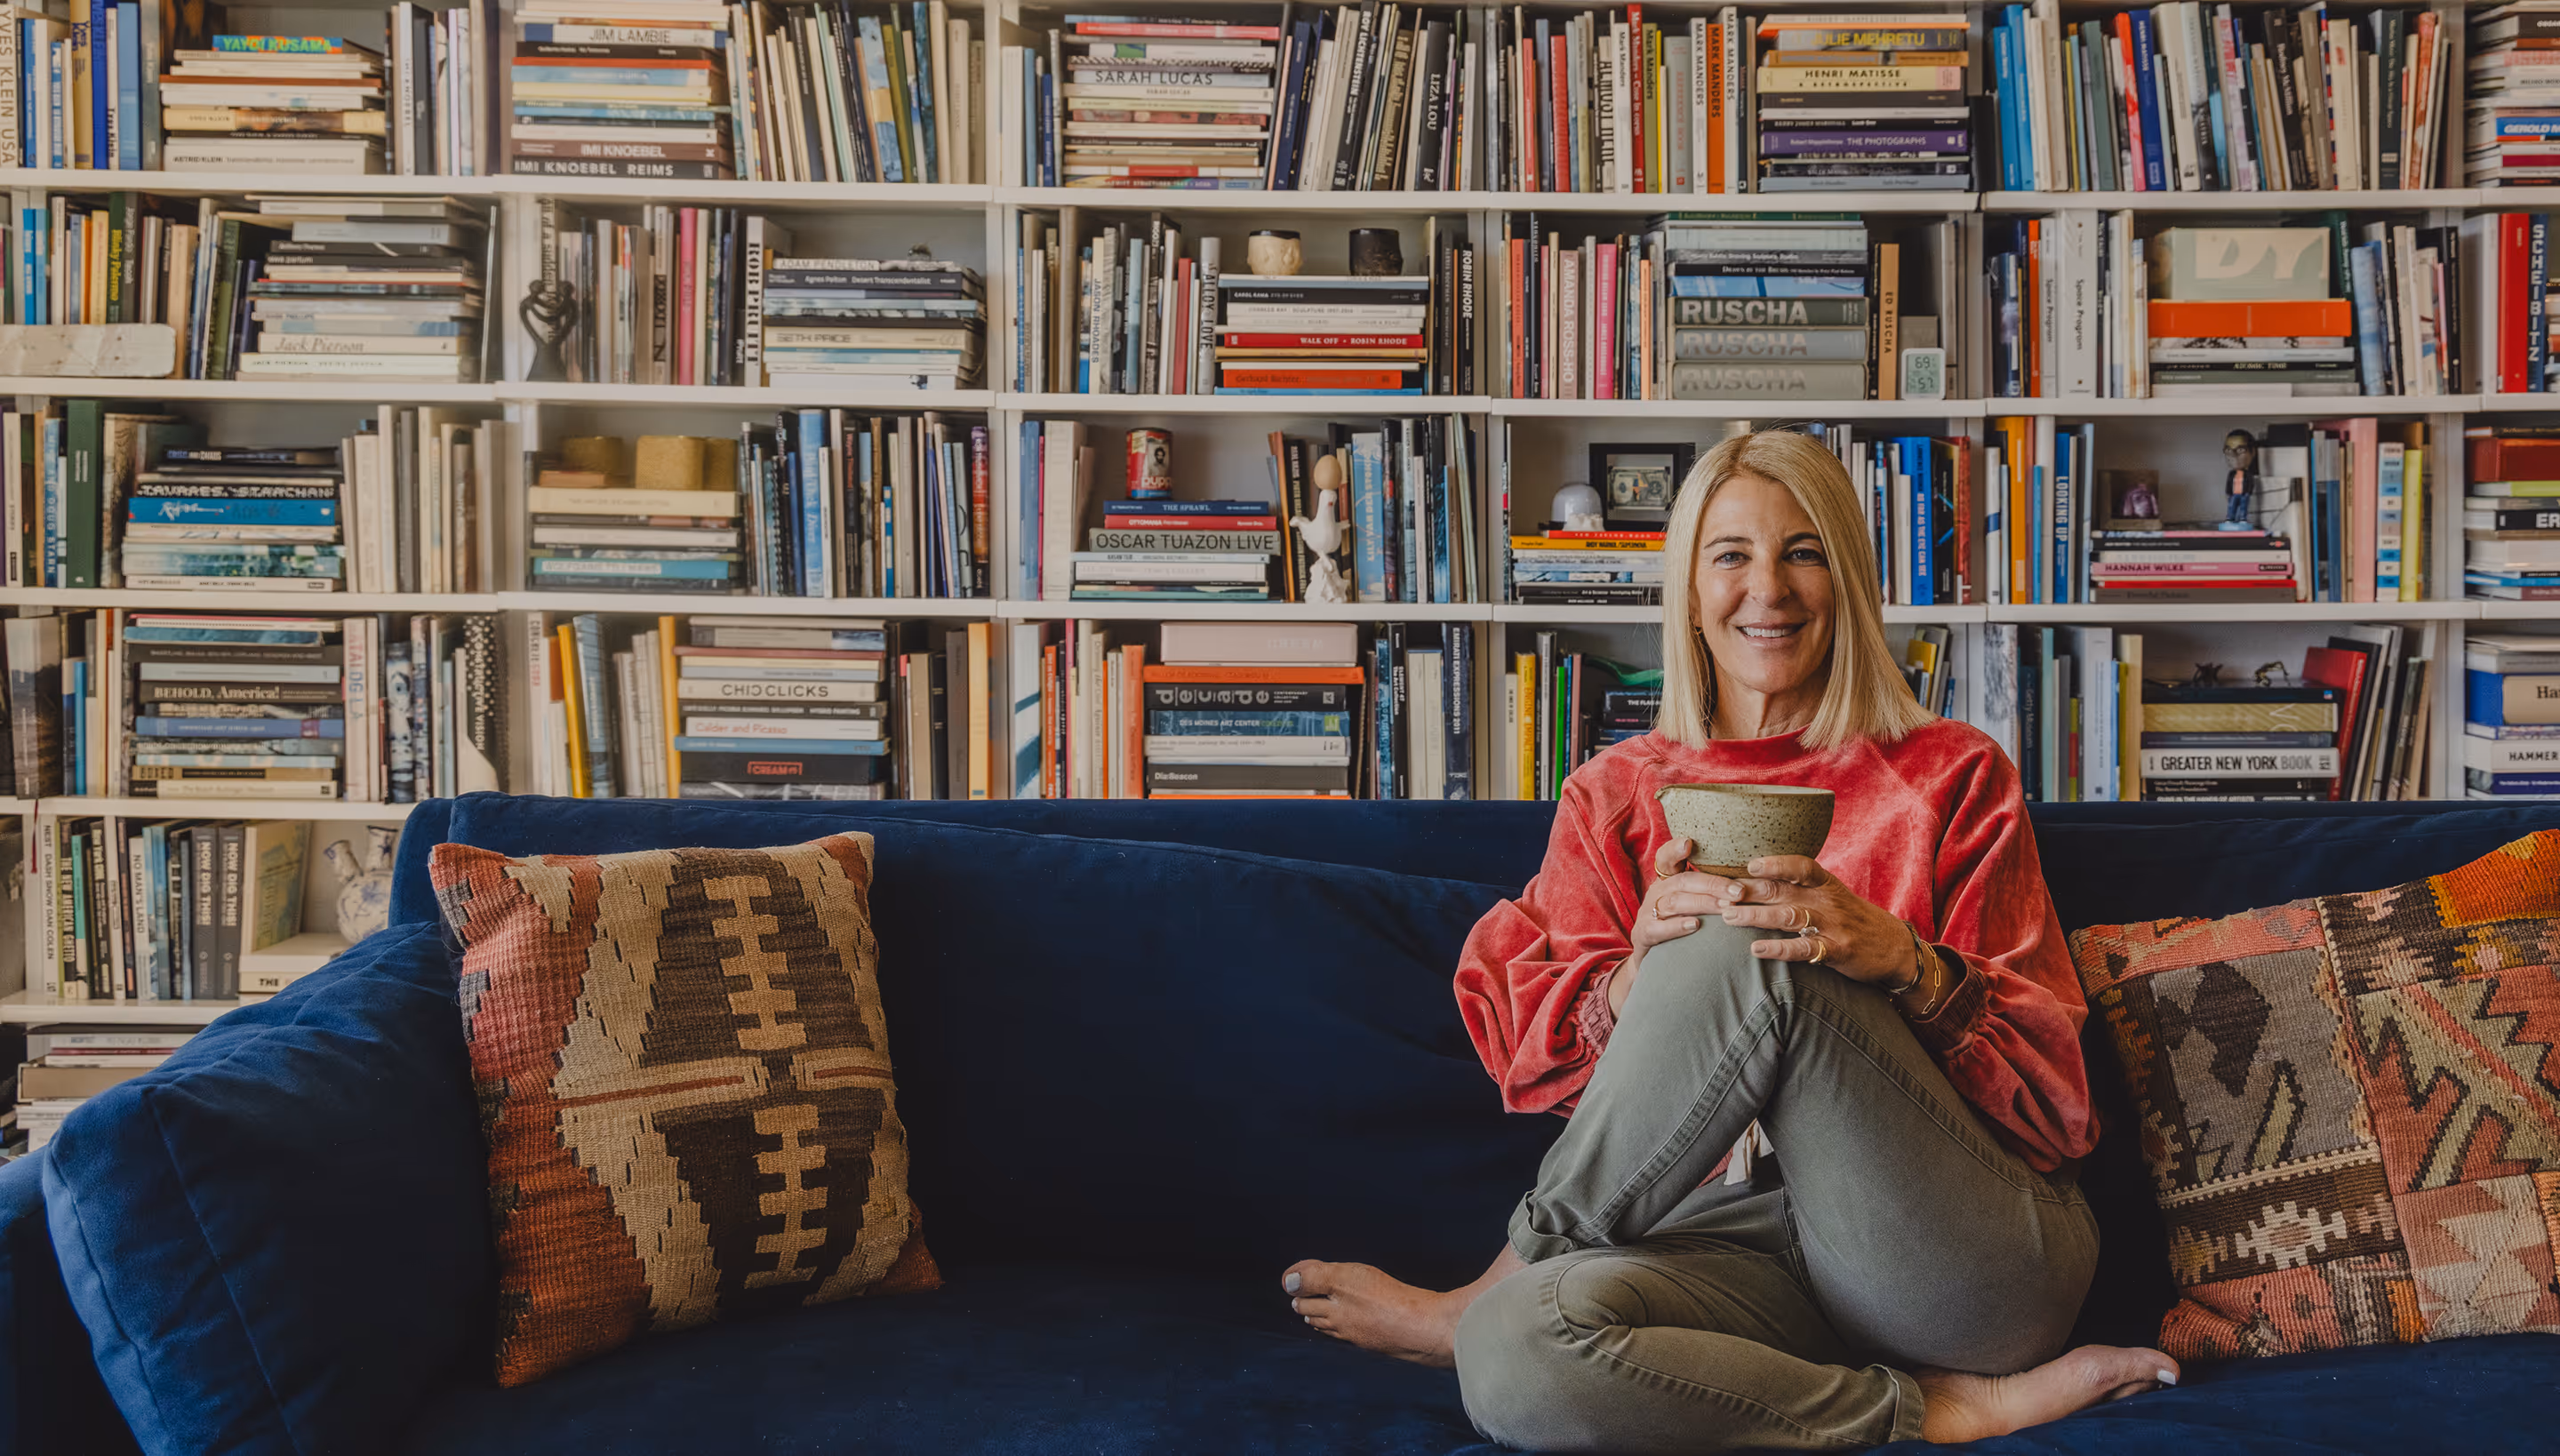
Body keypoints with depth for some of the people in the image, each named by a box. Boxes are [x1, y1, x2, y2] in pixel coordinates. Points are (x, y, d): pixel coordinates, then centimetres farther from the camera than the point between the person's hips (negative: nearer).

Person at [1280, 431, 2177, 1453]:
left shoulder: (1951, 777, 12)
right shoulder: (1615, 795, 17)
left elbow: (2049, 1079, 4)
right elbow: (1532, 1057, 8)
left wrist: (1901, 961, -17)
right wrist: (1639, 976, -15)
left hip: (1958, 1251, 0)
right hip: (1742, 1241, 1)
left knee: (1749, 952, -26)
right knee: (1517, 1358, -33)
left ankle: (1490, 1294, -7)